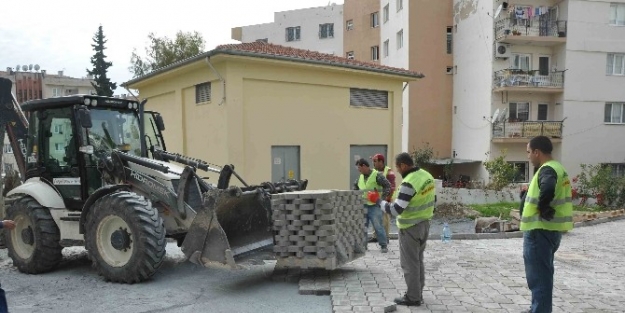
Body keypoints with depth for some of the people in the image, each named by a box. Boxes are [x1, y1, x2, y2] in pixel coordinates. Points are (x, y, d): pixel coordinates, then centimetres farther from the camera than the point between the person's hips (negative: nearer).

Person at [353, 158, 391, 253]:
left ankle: (383, 245, 9)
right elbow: (355, 186, 27)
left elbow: (387, 185, -14)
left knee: (378, 226, -2)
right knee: (362, 227, 9)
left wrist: (383, 197, -18)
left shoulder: (377, 175, -12)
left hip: (374, 206, -6)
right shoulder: (360, 177, 10)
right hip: (363, 206, 6)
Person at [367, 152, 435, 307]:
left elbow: (395, 210, -25)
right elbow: (432, 200, 14)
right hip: (424, 224, 9)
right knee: (418, 261, 19)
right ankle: (417, 294, 29)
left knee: (409, 263, 4)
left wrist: (378, 200, -13)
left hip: (410, 228, -9)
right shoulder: (428, 176, 2)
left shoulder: (409, 183, -26)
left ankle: (413, 297, 13)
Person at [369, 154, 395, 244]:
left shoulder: (389, 172, -9)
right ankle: (375, 236, 18)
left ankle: (386, 237, 8)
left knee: (385, 219, -1)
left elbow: (392, 187, -12)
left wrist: (388, 199, -19)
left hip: (385, 199, -6)